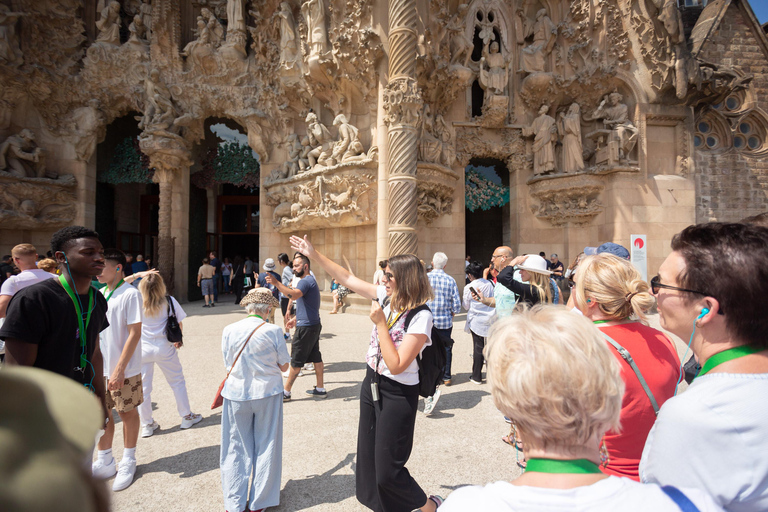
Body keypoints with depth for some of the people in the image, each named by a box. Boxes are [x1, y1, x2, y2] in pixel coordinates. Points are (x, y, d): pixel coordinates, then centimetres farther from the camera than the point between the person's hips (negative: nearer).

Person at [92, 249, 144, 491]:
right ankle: (105, 463, 31)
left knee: (127, 413, 9)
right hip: (99, 367, 7)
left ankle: (128, 463, 26)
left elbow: (134, 334, -18)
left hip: (123, 370, -7)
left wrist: (119, 369, -21)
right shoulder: (100, 294, 8)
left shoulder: (130, 294, -15)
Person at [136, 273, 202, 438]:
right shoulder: (169, 301, -10)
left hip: (142, 349, 2)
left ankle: (147, 424, 22)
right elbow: (179, 324, -2)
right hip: (164, 348, -1)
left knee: (143, 387, 13)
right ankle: (186, 416, 24)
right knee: (177, 381, 14)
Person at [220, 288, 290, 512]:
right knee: (266, 447, 13)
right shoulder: (273, 331, -14)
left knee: (236, 449, 15)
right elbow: (283, 366, -4)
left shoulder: (229, 330, -7)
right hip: (268, 394, -1)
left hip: (237, 394, 2)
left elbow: (228, 364, 1)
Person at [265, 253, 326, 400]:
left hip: (306, 327, -10)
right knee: (316, 357, 13)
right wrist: (296, 318, 26)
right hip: (314, 324, 10)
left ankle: (286, 392, 8)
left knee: (296, 361, -1)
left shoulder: (306, 281, -16)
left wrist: (276, 283, -44)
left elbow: (294, 295, -37)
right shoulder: (310, 280, 18)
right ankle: (320, 389, 20)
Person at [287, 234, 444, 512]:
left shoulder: (421, 317, -24)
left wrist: (380, 323, -26)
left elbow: (396, 366, -26)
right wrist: (313, 254, 6)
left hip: (397, 395, -7)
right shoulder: (386, 297, -3)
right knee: (367, 458, 19)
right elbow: (347, 278, 5)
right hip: (372, 385, 8)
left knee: (387, 470, 4)